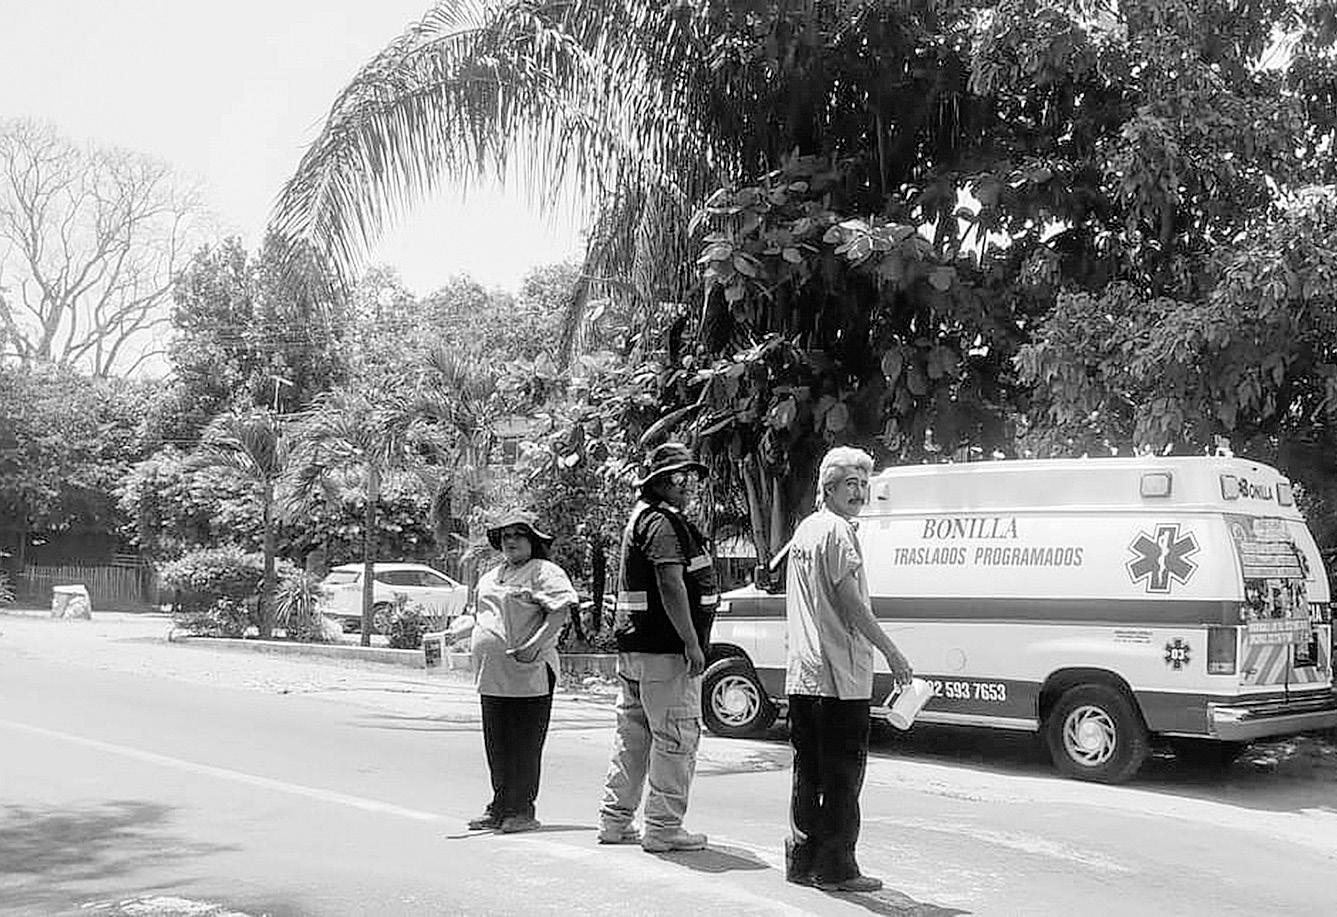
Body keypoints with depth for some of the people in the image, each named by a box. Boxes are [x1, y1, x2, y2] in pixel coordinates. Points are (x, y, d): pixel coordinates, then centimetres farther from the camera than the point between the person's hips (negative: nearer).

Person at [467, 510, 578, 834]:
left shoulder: (545, 572, -4)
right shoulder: (491, 576, 21)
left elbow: (560, 612, -15)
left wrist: (534, 646, -22)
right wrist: (477, 646, 16)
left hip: (529, 673, -7)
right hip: (491, 674, 8)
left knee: (525, 746, -3)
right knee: (497, 745, 11)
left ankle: (522, 810, 4)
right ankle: (499, 808, 19)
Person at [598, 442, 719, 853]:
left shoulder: (642, 518, 21)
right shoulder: (661, 523, -13)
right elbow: (670, 585, -21)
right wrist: (692, 643, -21)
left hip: (634, 646, 11)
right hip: (664, 649, -11)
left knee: (633, 734, 15)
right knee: (677, 736, -3)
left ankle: (615, 820, 22)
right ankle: (664, 828, 2)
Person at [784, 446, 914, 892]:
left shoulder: (804, 529, 17)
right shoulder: (838, 530, -11)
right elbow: (850, 602, -16)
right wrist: (892, 652, -12)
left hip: (802, 673, 9)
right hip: (840, 675, -9)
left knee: (808, 771, 13)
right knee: (843, 773, -2)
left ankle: (801, 859, 19)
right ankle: (835, 868, 2)